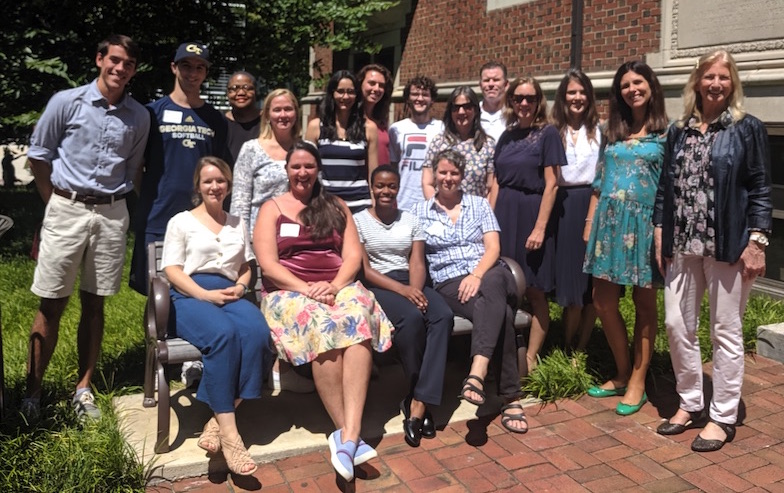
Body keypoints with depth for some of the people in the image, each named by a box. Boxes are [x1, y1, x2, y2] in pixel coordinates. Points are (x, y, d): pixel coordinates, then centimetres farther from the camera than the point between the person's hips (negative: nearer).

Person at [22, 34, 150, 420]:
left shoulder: (138, 116, 6)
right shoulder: (66, 102, -2)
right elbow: (38, 156, 4)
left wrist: (113, 202, 8)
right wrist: (57, 204, 5)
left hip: (111, 214, 2)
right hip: (67, 210, -2)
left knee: (94, 304, 8)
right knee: (51, 305, 1)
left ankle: (83, 388, 18)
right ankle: (32, 392, 12)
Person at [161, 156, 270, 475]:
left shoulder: (238, 224, 25)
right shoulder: (181, 221, 13)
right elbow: (172, 270, 2)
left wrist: (240, 287, -1)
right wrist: (205, 295, -13)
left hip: (230, 295, 4)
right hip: (190, 297, -3)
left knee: (257, 332, -33)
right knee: (224, 333, -38)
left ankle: (218, 421, -30)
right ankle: (229, 433, -37)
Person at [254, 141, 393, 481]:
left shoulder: (336, 207, 19)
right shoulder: (272, 208, 11)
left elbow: (353, 255, 8)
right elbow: (267, 263, -2)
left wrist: (333, 286, -12)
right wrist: (305, 289, -16)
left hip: (339, 287, 2)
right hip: (289, 291, -2)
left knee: (359, 320, -34)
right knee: (324, 325, -36)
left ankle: (347, 437, -41)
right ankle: (348, 433, -28)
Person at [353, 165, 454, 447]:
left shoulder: (410, 220, 16)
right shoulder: (359, 221, 4)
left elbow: (417, 264, 6)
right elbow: (365, 270, -5)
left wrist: (415, 290, -16)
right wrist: (402, 290, -18)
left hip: (411, 285, 4)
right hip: (378, 287, -4)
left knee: (444, 315, -28)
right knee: (412, 318, -35)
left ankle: (418, 403, -30)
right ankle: (418, 396, -14)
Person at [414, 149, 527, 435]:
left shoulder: (480, 205, 19)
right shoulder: (421, 212, 16)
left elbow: (493, 248, 6)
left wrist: (477, 275, -14)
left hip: (490, 276, 1)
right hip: (449, 283, -1)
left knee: (493, 283, -41)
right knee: (500, 313, -34)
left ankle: (477, 372, -52)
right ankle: (511, 398, -35)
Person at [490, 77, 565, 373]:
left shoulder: (547, 134, -3)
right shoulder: (507, 136, 13)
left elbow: (551, 185, -9)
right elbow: (496, 183, 14)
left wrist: (540, 227, -15)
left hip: (531, 215, -5)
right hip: (504, 216, 5)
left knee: (534, 291, 0)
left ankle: (530, 359, 8)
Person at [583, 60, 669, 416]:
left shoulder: (667, 132, 0)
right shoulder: (613, 131, 13)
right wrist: (590, 222, 9)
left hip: (645, 222, -4)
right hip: (609, 220, 5)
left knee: (644, 302, 4)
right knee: (603, 301, 4)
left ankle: (637, 382, 15)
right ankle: (622, 375, 20)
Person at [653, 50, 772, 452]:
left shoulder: (747, 129, -1)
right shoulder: (679, 131, 10)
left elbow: (760, 189, -3)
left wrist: (757, 241, -11)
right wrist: (659, 234, 6)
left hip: (728, 246, -4)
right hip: (682, 245, 4)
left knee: (725, 332, 4)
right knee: (677, 324, 7)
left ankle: (723, 417, 18)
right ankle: (690, 403, 25)